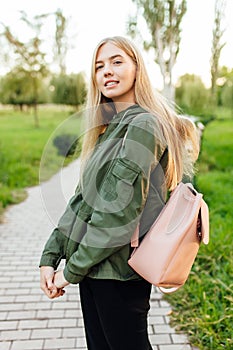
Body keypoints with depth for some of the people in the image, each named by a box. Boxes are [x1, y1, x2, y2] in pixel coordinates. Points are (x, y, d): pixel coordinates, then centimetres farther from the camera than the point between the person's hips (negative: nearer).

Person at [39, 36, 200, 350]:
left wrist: (72, 269, -12)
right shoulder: (107, 129, 11)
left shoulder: (142, 125, -16)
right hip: (93, 266, 8)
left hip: (117, 270, -8)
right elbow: (82, 198, 8)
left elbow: (119, 211, -21)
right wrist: (50, 258, 4)